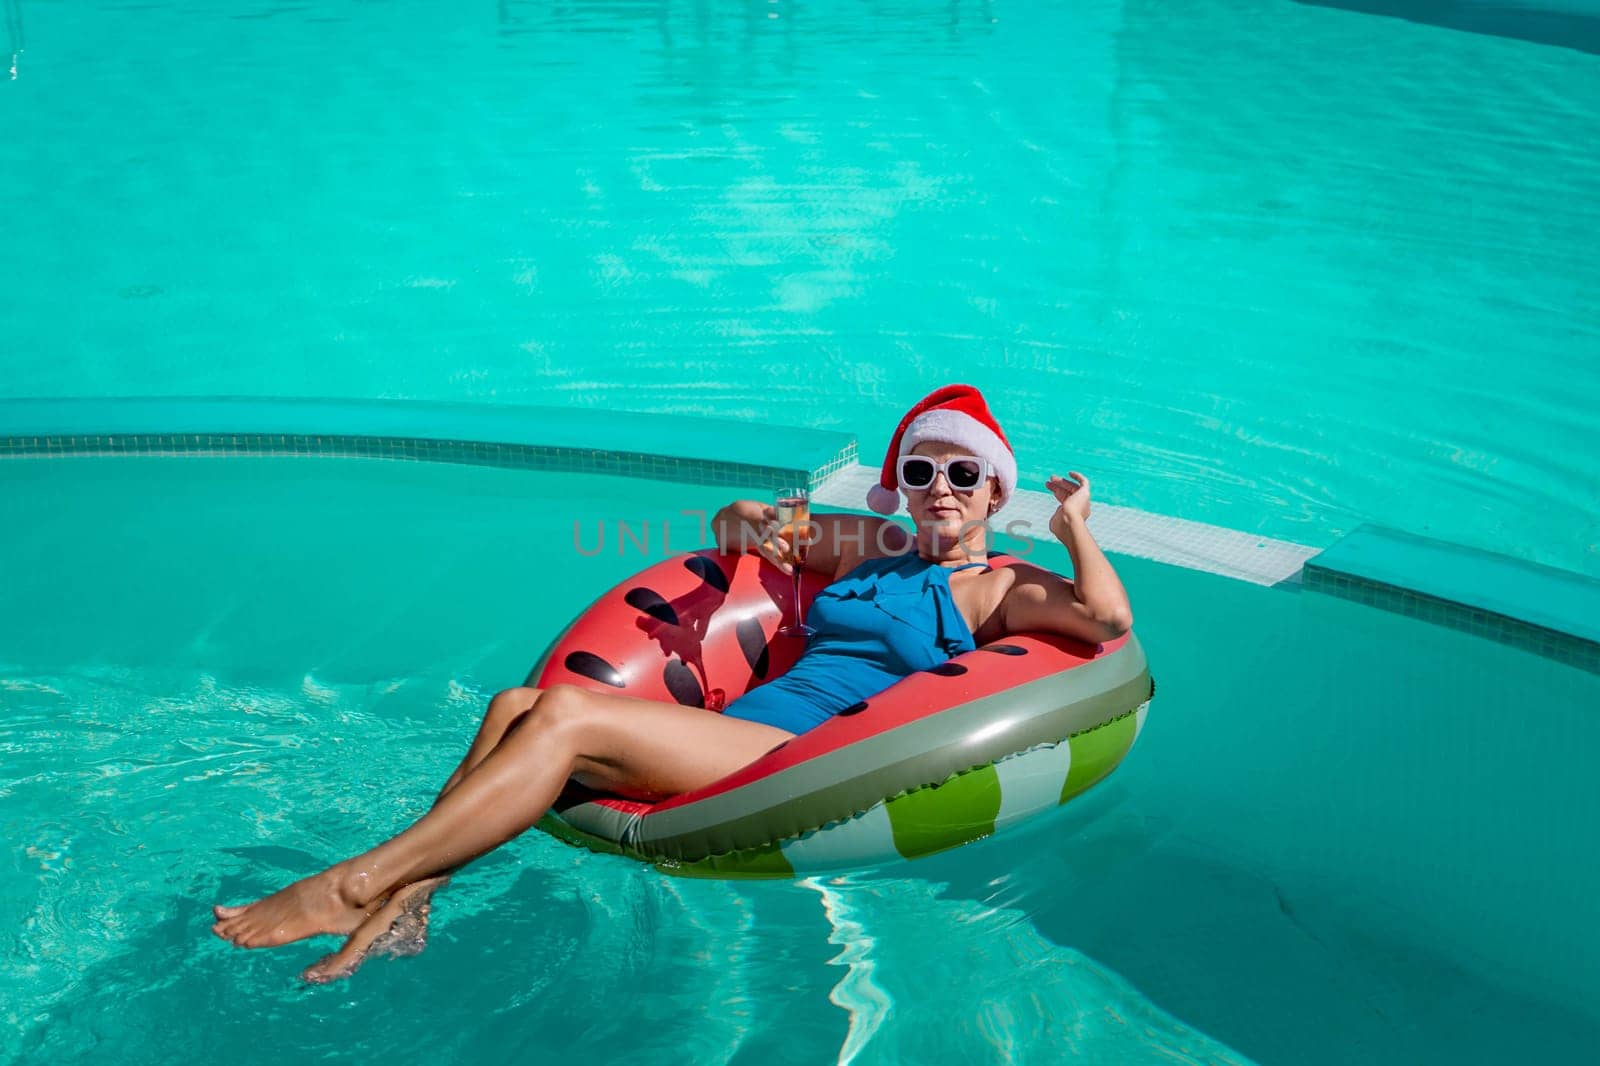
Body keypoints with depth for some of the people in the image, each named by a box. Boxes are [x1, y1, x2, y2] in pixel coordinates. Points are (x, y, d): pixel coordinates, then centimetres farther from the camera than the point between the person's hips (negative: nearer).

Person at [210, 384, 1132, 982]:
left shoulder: (999, 588, 9)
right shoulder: (871, 549, 26)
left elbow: (1111, 624, -6)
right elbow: (733, 526, 34)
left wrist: (1075, 529, -10)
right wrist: (750, 524, 12)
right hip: (746, 730, 8)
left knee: (566, 715, -25)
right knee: (520, 706, -12)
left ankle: (353, 885, -23)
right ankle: (402, 904, -20)